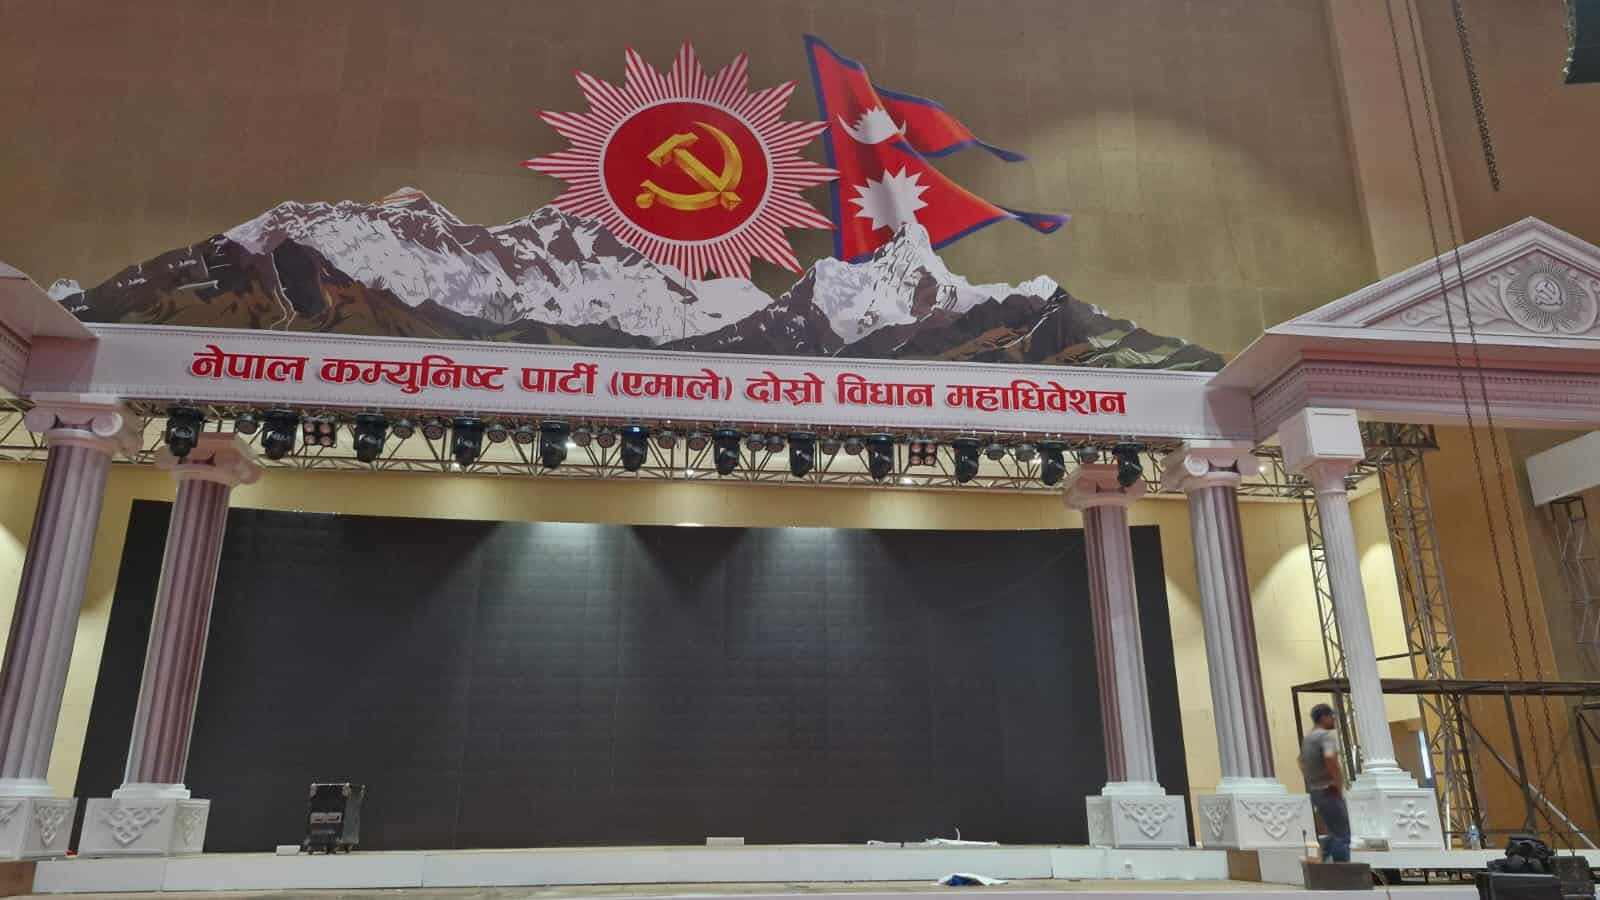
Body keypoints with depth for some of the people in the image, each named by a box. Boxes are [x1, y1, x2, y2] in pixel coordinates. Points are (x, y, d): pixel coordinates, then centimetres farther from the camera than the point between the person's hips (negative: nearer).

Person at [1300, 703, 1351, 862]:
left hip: (1314, 791, 9)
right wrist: (1339, 784, -18)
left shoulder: (1307, 739, 15)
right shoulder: (1326, 735, -13)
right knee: (1342, 835, -3)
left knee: (1334, 834, 17)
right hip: (1329, 791, -9)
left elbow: (1302, 762, 25)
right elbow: (1330, 758, -29)